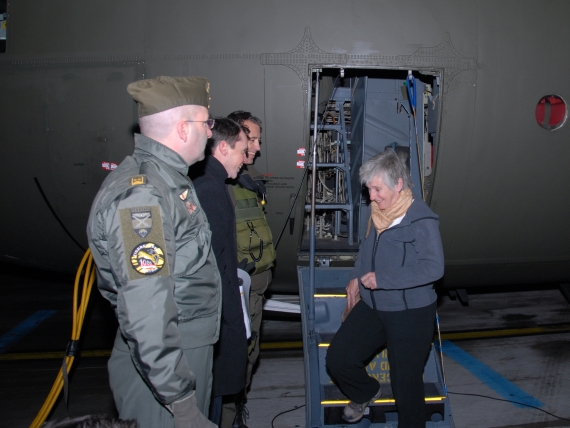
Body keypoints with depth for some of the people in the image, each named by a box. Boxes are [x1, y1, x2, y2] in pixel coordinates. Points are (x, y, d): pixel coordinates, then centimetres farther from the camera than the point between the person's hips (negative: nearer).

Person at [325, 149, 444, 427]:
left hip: (410, 313, -6)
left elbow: (433, 267, -26)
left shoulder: (421, 219, -19)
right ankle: (366, 393, 32)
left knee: (406, 385, 6)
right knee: (337, 359, 1)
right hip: (372, 306, 6)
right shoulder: (377, 213, 3)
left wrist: (382, 278, -25)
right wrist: (356, 278, 8)